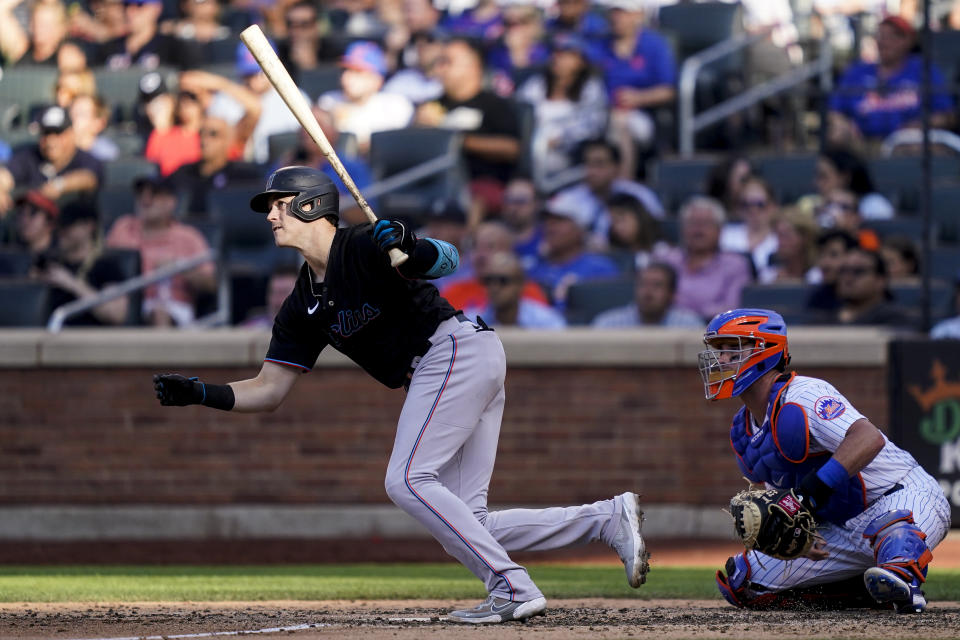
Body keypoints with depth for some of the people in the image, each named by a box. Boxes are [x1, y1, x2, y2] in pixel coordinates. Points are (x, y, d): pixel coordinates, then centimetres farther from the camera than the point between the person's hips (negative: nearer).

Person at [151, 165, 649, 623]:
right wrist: (200, 394, 1)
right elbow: (269, 390, 15)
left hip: (455, 349, -9)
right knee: (462, 529, 2)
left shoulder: (364, 247, -10)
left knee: (407, 481, -19)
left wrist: (409, 248, -44)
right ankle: (609, 518, 4)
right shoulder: (303, 308, 14)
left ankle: (513, 589, -18)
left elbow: (446, 261, -22)